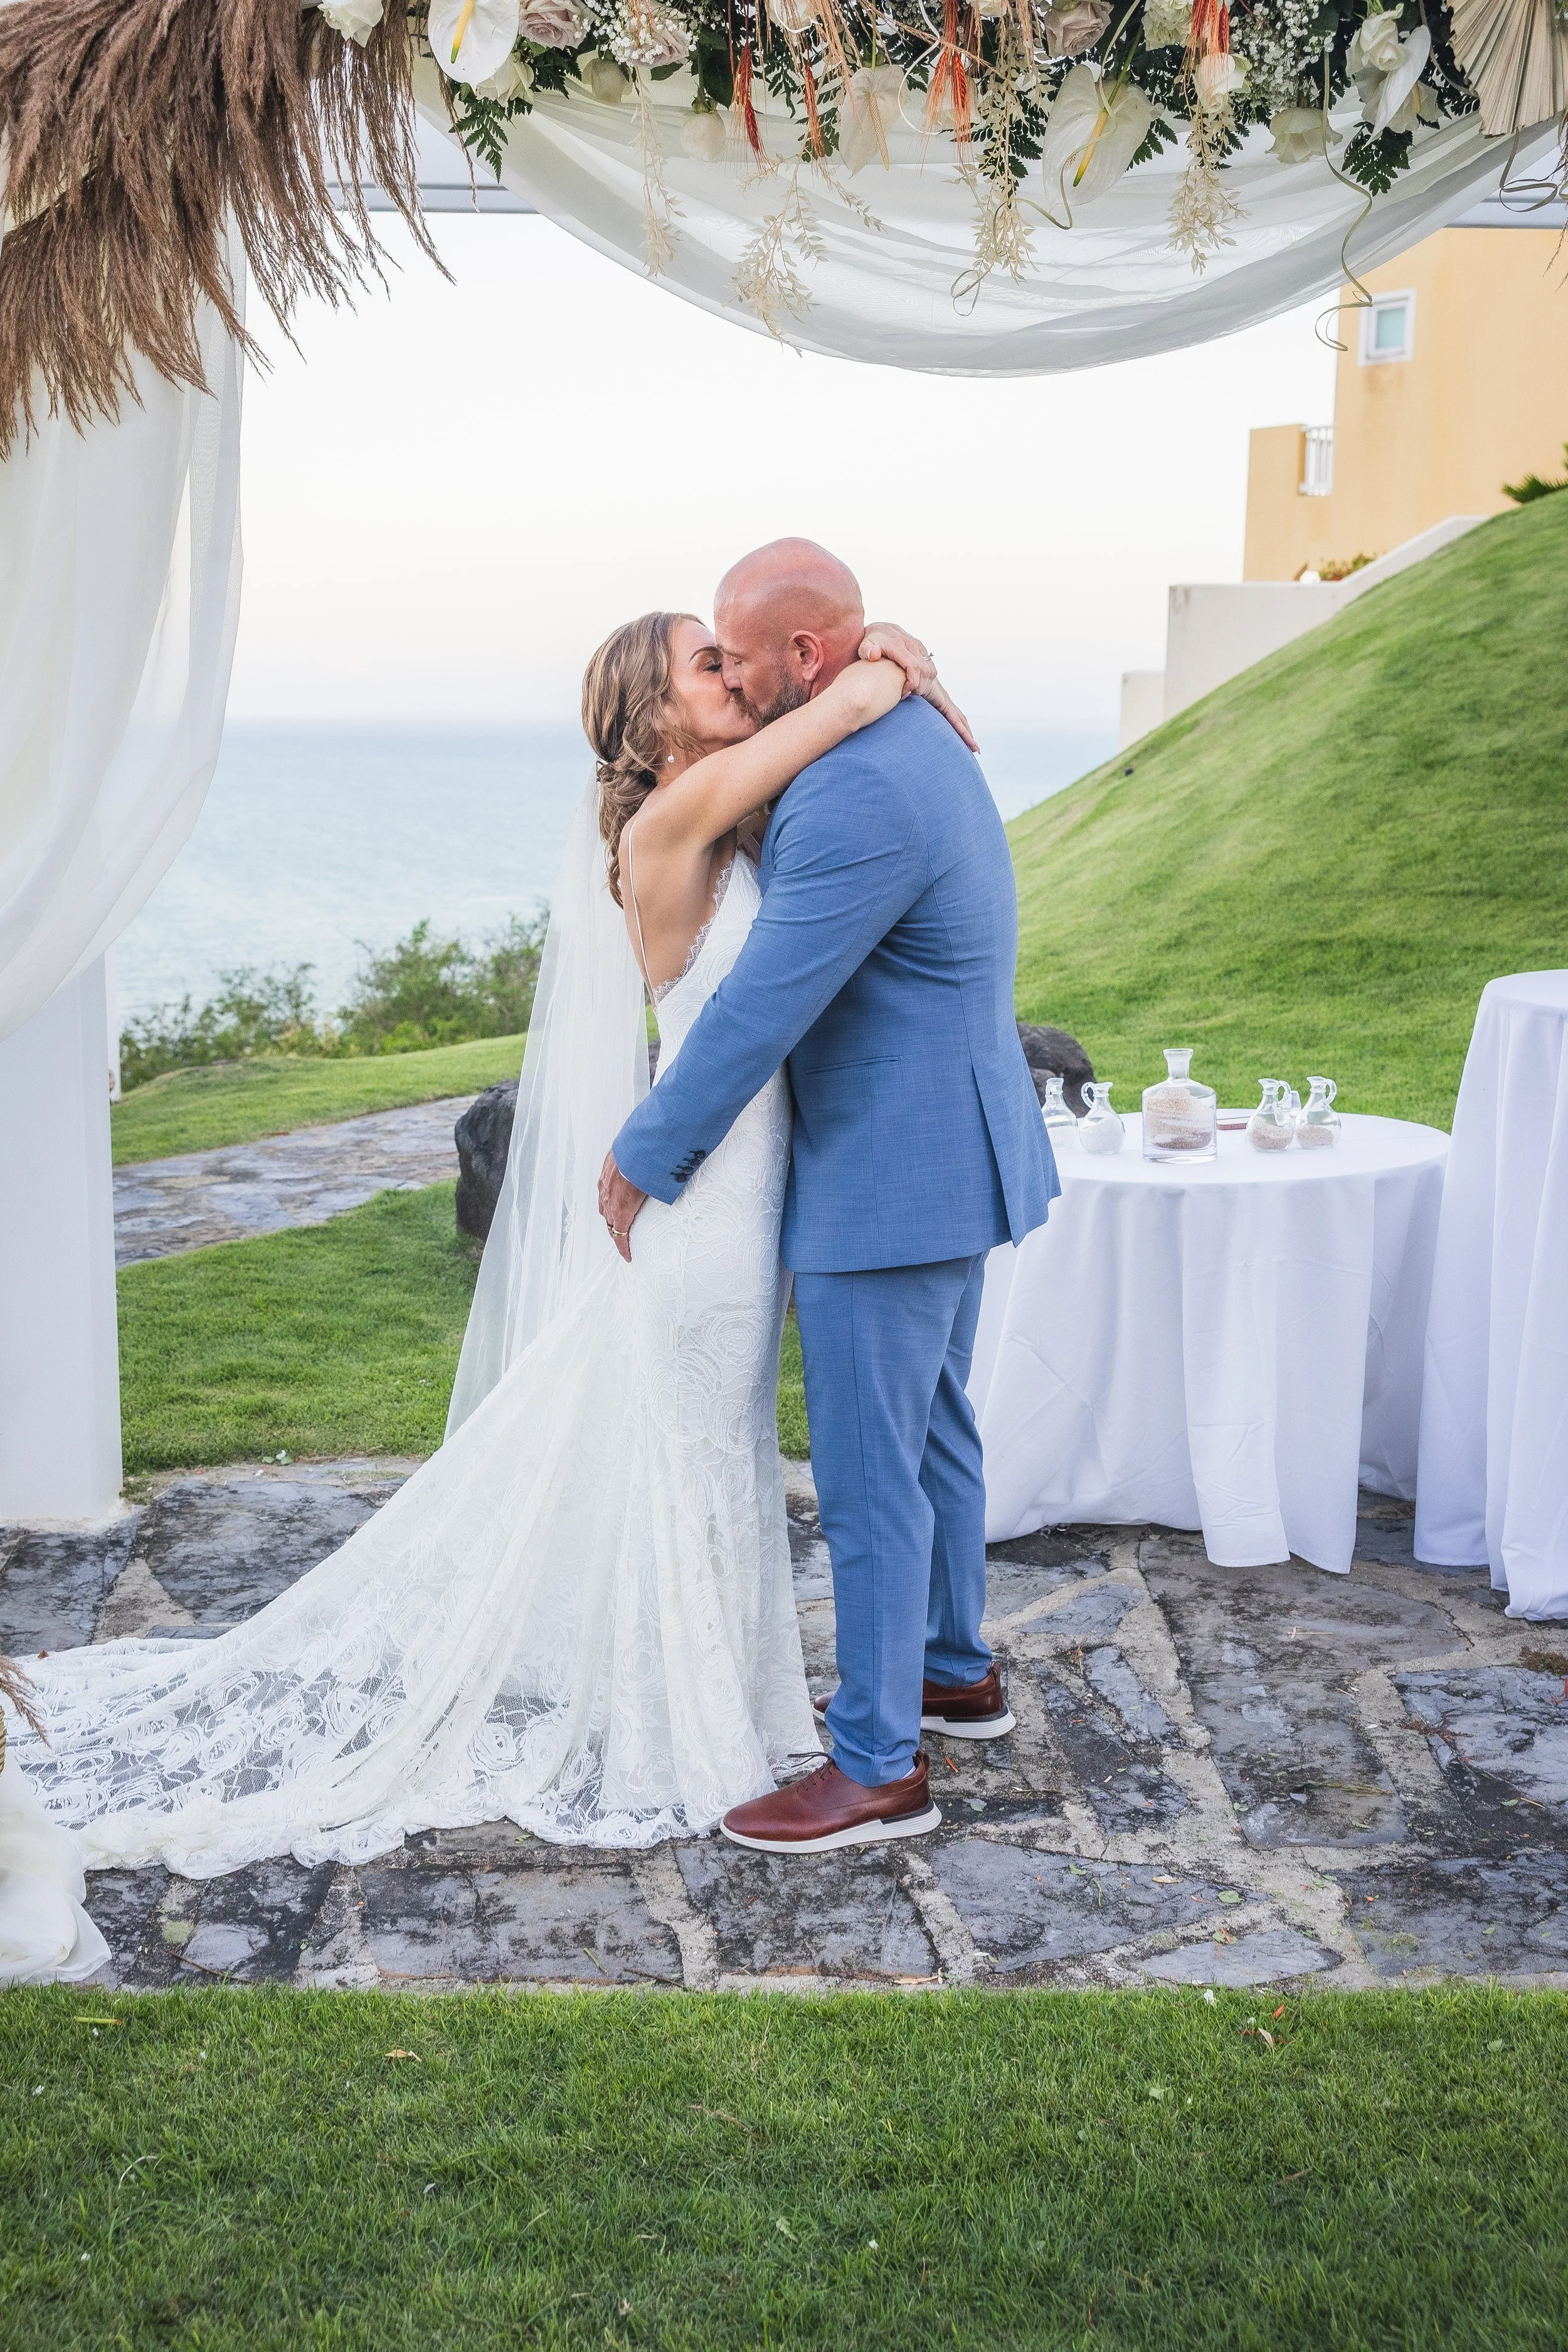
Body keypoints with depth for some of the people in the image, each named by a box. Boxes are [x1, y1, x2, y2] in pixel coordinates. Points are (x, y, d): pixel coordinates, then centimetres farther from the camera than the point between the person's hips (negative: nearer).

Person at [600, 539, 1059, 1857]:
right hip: (948, 1156, 11)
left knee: (868, 1474, -1)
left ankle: (879, 1767, 11)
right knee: (934, 1428, 23)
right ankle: (957, 1669, 40)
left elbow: (760, 1012, -23)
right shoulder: (917, 739, 9)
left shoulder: (859, 797, -25)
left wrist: (643, 1162, -13)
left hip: (892, 1182, -11)